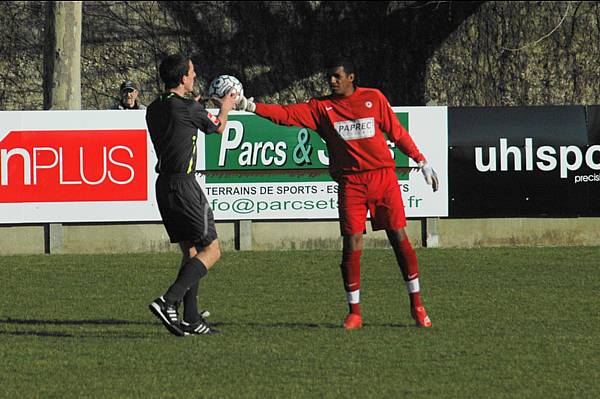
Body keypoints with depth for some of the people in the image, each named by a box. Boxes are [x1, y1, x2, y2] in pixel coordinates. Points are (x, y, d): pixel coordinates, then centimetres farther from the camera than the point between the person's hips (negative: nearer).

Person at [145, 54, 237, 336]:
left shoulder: (153, 109, 9)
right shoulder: (189, 108, -13)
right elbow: (218, 128, 6)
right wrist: (224, 109, 28)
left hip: (164, 184, 8)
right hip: (184, 184, -8)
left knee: (190, 251, 14)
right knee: (211, 250, -4)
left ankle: (191, 320, 9)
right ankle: (168, 301, -19)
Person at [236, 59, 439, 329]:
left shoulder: (374, 98, 8)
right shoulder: (321, 107, 7)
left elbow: (396, 132, 12)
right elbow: (287, 115, -2)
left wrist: (421, 162, 12)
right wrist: (252, 107, -13)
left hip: (383, 176, 0)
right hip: (350, 183, 0)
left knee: (399, 238, -1)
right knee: (351, 245, -4)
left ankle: (417, 306, 9)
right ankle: (354, 312, 5)